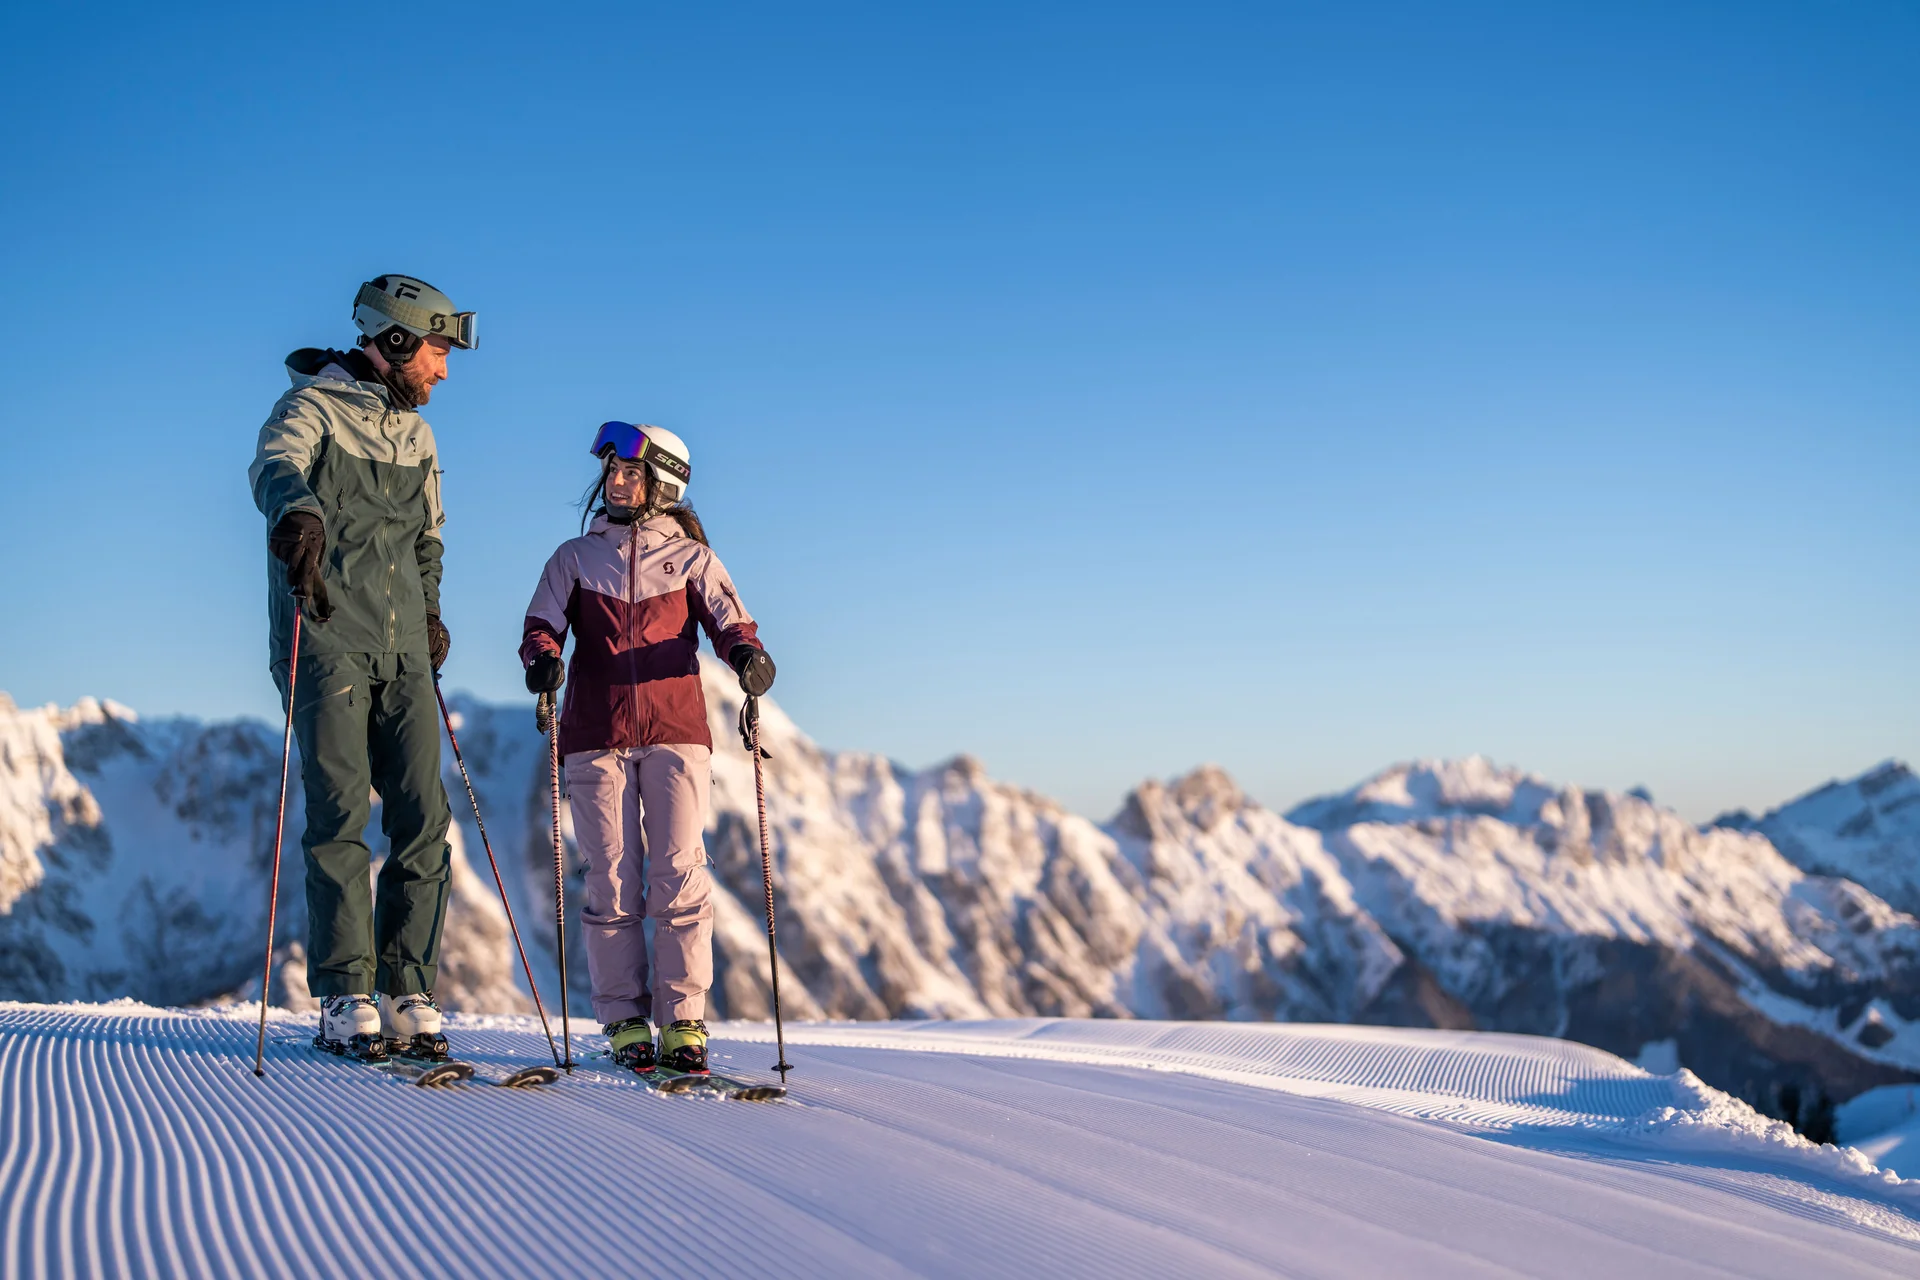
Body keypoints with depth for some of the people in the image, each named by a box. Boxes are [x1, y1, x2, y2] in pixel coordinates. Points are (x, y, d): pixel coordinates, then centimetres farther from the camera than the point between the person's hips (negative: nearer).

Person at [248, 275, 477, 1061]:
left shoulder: (416, 435, 19)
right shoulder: (312, 408, -3)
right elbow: (274, 465, -27)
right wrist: (299, 508, -49)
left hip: (402, 653, 6)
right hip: (326, 643, -6)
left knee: (423, 819, -2)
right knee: (341, 815, -11)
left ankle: (406, 996, 3)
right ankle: (346, 1003, -7)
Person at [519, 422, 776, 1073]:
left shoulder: (691, 558, 12)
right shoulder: (574, 557, 15)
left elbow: (730, 623, 1)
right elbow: (541, 625, 6)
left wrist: (749, 655, -22)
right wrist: (543, 658, -17)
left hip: (676, 733, -1)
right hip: (596, 737, 1)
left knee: (679, 876, -8)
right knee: (613, 881, -3)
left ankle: (683, 1022, -3)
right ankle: (625, 1021, 4)